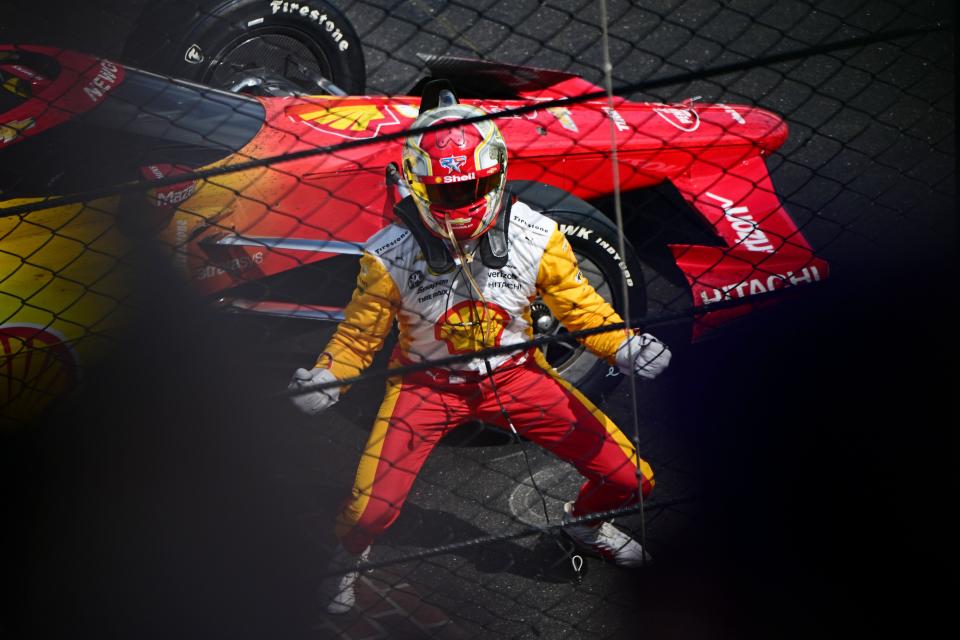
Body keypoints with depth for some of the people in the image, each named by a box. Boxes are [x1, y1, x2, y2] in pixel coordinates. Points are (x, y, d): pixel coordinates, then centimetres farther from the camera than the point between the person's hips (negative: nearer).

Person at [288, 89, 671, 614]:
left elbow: (579, 306, -5)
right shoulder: (390, 256, -21)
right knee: (370, 511, -18)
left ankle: (583, 521, 36)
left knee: (630, 479, -4)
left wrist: (622, 346, -24)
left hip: (514, 374, 2)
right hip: (427, 384, -2)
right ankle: (348, 557, 24)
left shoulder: (535, 238, -17)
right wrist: (325, 378, -27)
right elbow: (360, 334, -8)